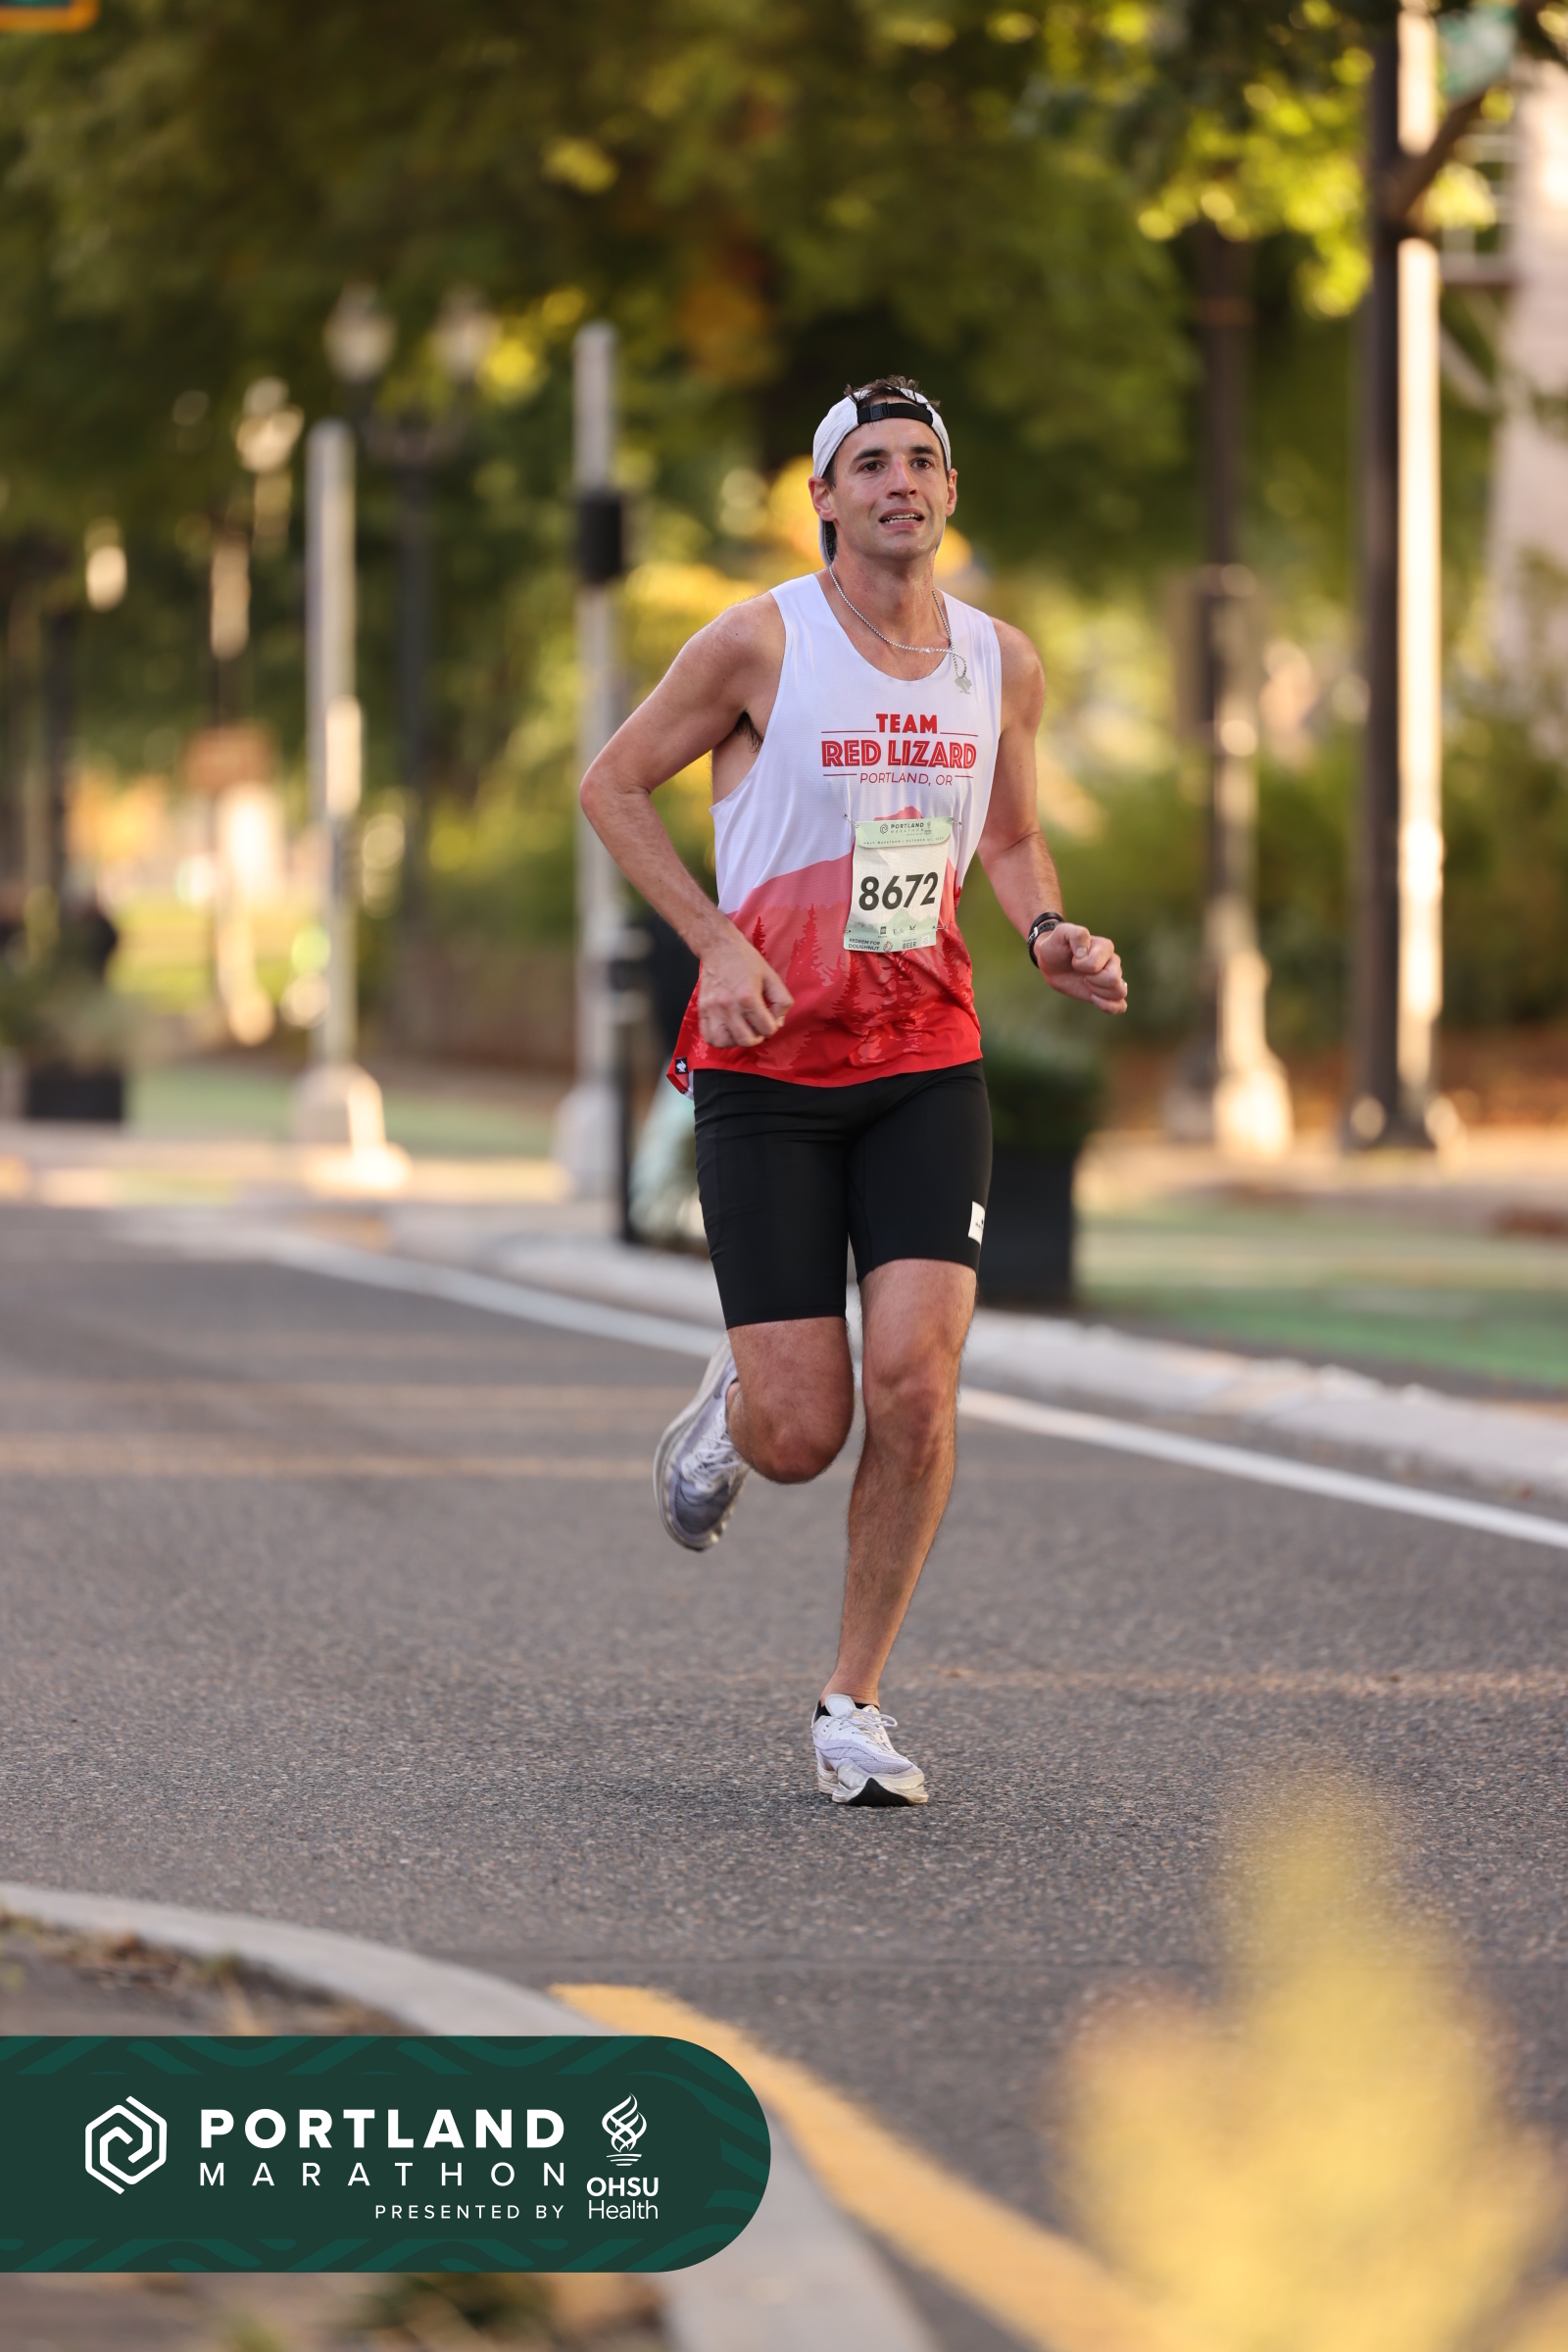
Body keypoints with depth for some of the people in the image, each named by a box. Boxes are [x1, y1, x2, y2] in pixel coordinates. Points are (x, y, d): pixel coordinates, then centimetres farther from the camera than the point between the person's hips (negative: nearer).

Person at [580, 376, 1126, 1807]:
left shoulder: (1003, 663, 5)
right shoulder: (762, 643, -7)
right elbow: (612, 785, 2)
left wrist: (1051, 934, 0)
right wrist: (716, 939, -10)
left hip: (926, 1058, 3)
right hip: (767, 1068, -3)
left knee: (916, 1381, -15)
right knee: (800, 1438, -7)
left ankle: (856, 1705, 1)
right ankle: (730, 1409, 33)